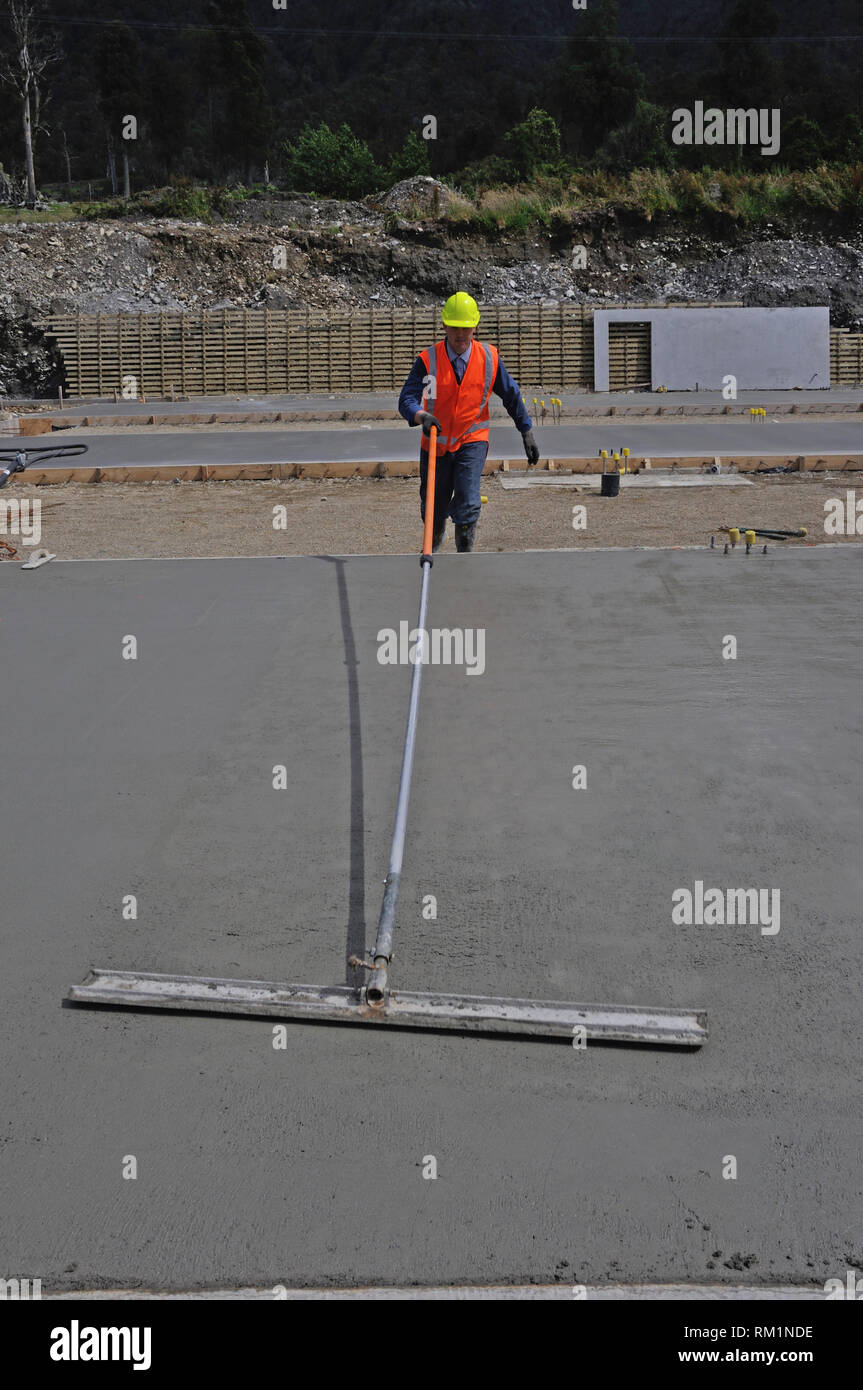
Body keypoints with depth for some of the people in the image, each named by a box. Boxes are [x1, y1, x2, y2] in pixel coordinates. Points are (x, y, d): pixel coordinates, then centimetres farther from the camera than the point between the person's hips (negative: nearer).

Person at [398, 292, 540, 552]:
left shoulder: (489, 358, -7)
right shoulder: (428, 360, -12)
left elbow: (512, 396, 5)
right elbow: (407, 399, -23)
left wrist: (527, 433, 8)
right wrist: (421, 417, -45)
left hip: (472, 442, -1)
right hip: (435, 443, 1)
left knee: (468, 504, -19)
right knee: (433, 509, 13)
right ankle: (433, 545, 45)